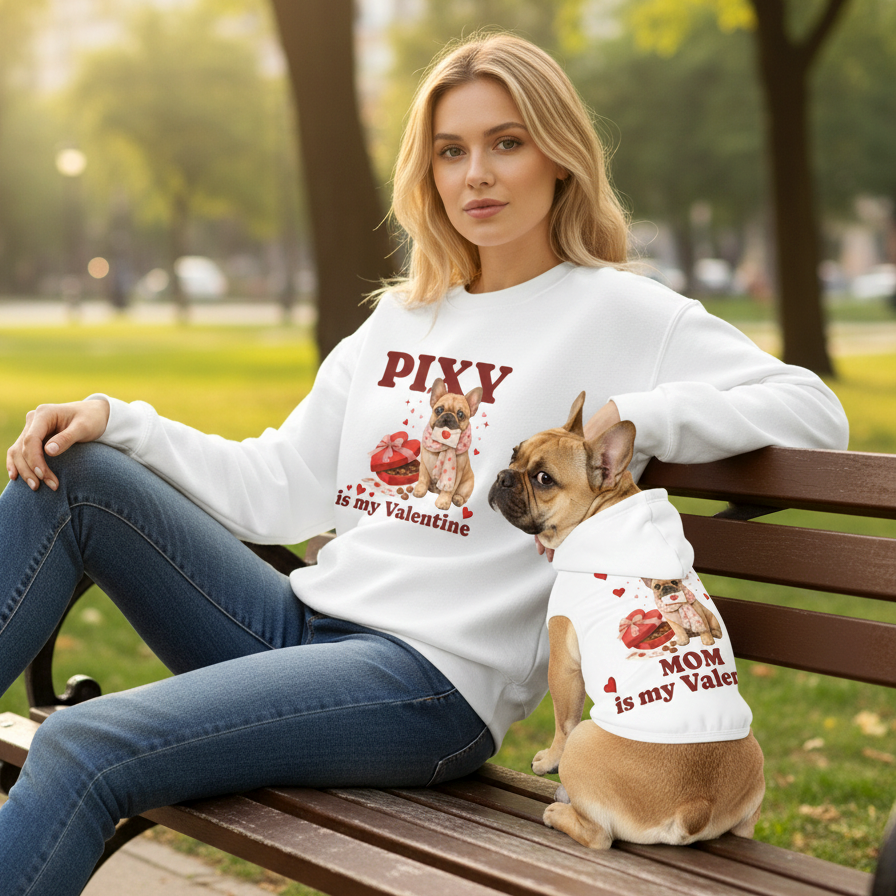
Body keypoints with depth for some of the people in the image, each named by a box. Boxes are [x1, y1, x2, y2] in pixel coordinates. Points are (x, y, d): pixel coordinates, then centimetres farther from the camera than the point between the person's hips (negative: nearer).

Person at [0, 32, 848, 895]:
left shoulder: (617, 311, 0)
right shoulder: (401, 319, 18)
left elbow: (815, 411, -7)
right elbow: (275, 490, 15)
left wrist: (628, 417, -19)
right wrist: (119, 423, 5)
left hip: (436, 678, -7)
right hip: (299, 624, 7)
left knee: (81, 752, -25)